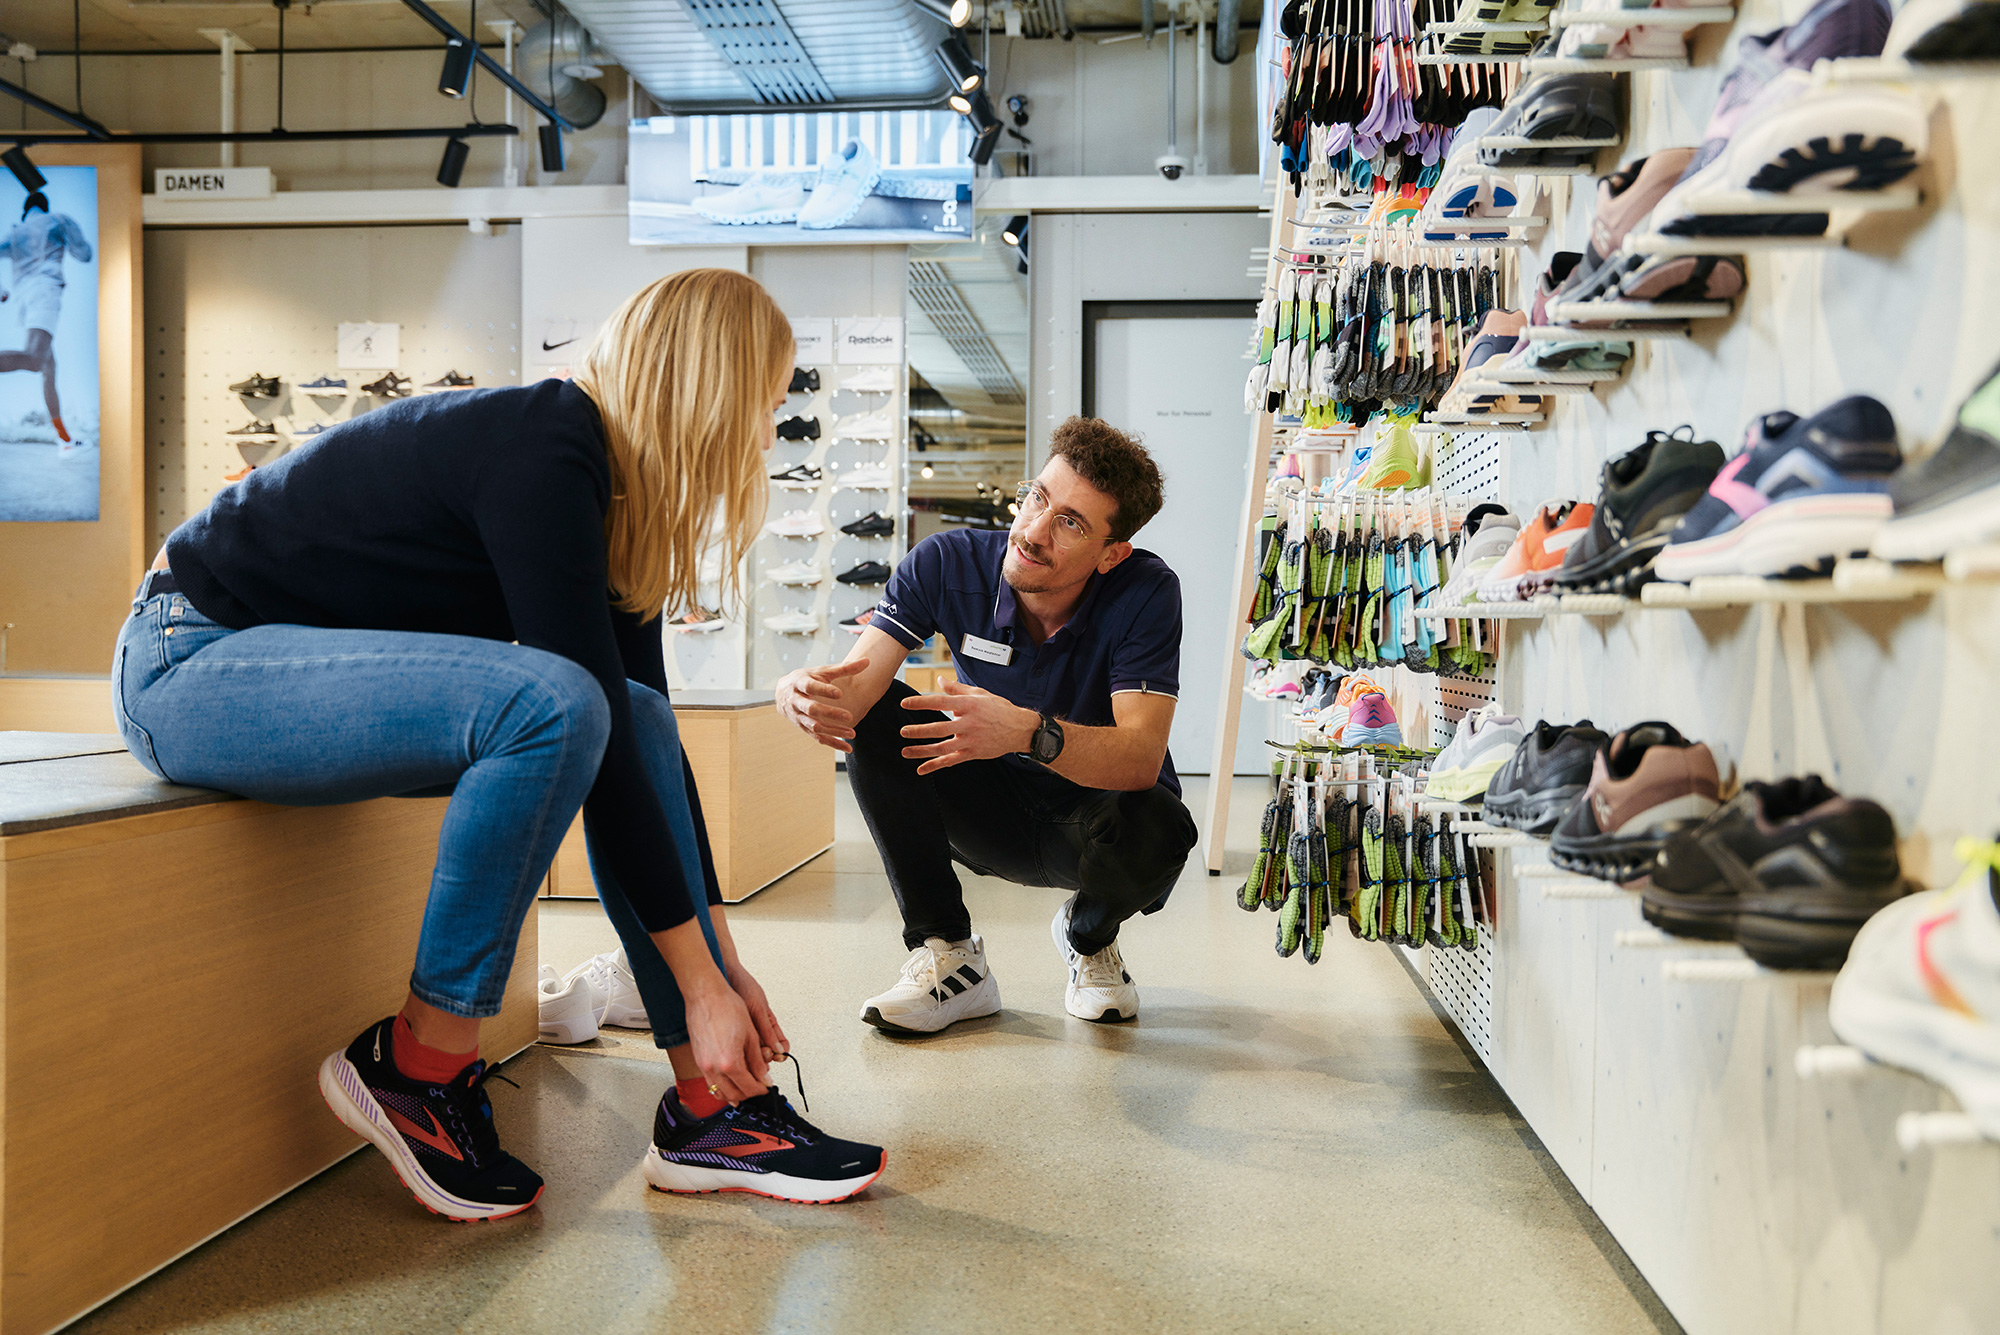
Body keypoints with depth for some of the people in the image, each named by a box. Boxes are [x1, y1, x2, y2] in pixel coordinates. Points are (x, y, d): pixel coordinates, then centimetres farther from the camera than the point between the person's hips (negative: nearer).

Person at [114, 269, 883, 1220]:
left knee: (635, 713, -5)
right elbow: (591, 732, -27)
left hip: (300, 661, 9)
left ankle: (711, 1110, -4)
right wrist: (701, 983, -21)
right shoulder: (541, 458, -24)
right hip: (191, 663, -9)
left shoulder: (601, 479, 4)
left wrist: (724, 957, 4)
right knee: (549, 704, -30)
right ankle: (417, 1069, -12)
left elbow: (635, 724, 4)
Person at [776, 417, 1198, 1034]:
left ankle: (1089, 937, 3)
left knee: (1152, 831, -37)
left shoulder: (1147, 594, -24)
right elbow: (853, 693, -25)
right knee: (873, 718, -22)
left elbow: (1141, 758, -34)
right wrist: (804, 693, -51)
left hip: (1097, 815, -2)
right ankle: (950, 960, -11)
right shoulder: (948, 563, -17)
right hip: (992, 813, 2)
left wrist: (1029, 732, -53)